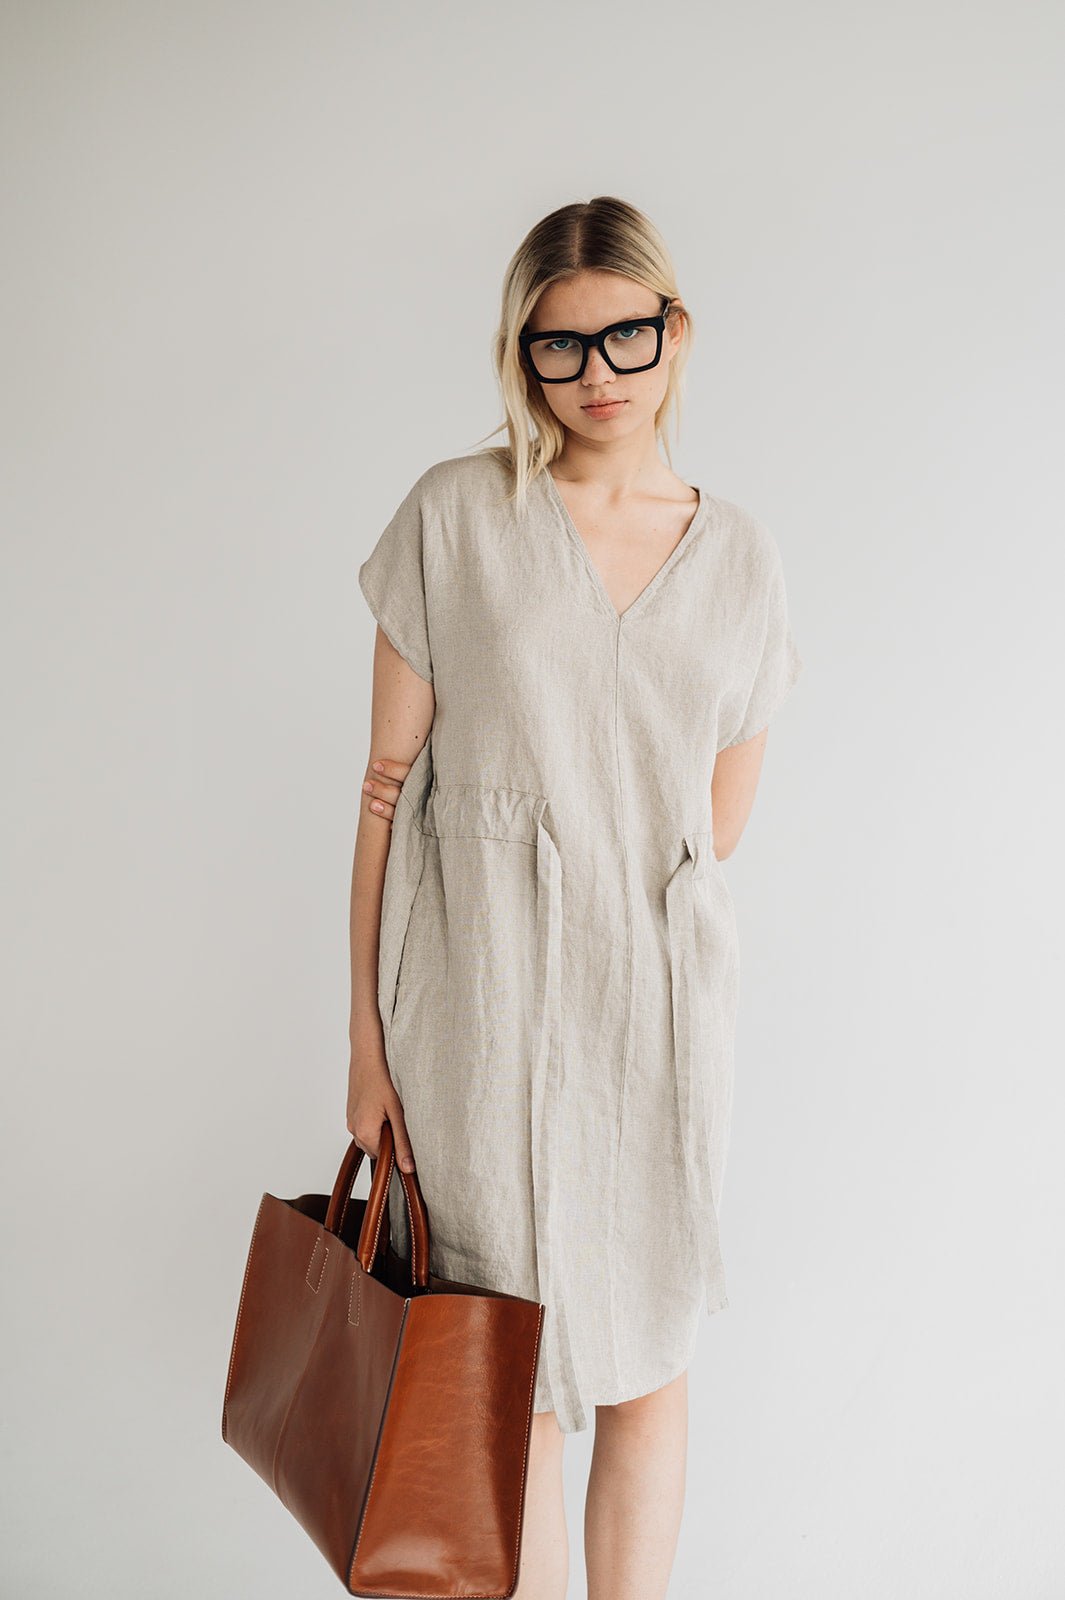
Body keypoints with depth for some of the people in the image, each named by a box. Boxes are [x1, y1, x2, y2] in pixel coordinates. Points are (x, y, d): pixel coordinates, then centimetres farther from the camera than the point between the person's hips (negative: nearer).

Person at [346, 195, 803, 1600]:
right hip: (484, 1001, -2)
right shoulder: (457, 513, -1)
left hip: (662, 998, 3)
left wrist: (626, 938, 4)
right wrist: (371, 1032, -4)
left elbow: (721, 820, 10)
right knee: (514, 1376, 7)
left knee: (648, 1360, 13)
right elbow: (391, 781, -3)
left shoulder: (739, 556, 7)